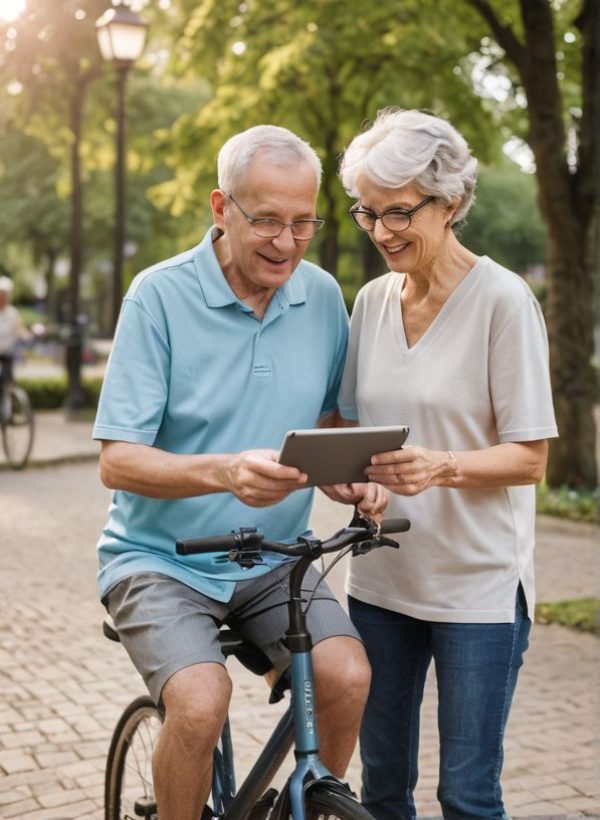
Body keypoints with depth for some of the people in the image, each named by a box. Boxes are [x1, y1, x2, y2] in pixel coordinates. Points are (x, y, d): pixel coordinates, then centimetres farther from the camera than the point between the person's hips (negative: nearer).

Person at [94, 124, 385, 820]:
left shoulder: (322, 297, 1)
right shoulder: (159, 296, -12)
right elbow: (118, 461, -16)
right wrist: (225, 472, -34)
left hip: (272, 561, 4)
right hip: (160, 559, -3)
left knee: (347, 676, -21)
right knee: (199, 704, -28)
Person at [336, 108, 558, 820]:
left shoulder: (503, 300, -11)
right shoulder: (373, 300, 7)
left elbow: (529, 457, -12)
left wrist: (440, 467, -29)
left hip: (478, 585, -5)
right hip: (381, 576, 5)